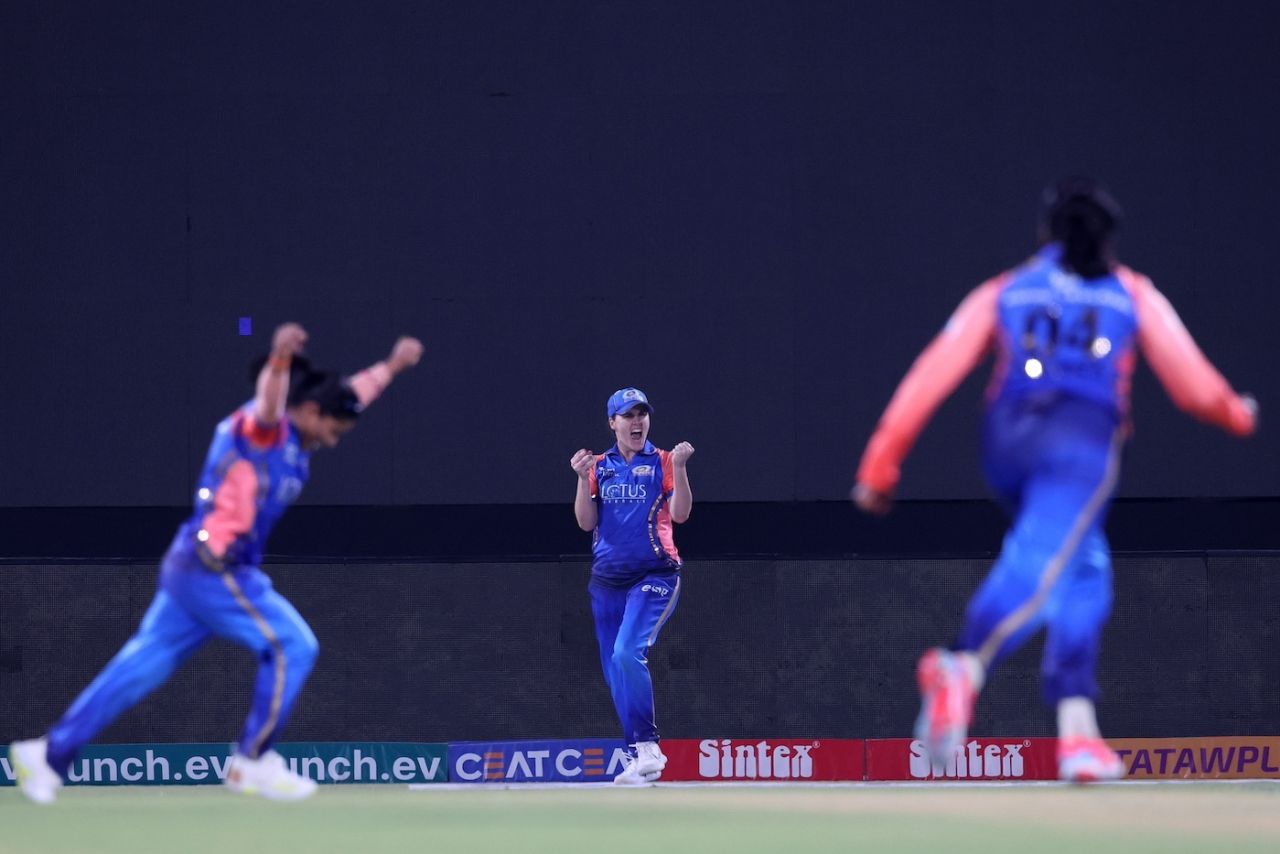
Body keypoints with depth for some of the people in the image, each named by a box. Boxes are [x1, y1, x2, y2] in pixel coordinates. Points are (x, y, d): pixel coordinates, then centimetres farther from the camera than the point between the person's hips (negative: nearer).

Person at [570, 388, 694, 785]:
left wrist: (679, 467, -22)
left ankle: (647, 748, -23)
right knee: (615, 674, 6)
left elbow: (680, 513, -11)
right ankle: (638, 757, 15)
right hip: (607, 580, 5)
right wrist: (583, 478, -10)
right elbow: (586, 522, 3)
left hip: (654, 575, -5)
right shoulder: (600, 466, 11)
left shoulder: (662, 462, 1)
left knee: (627, 654, -25)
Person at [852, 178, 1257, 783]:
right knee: (1037, 577, -21)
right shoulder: (1132, 295, 21)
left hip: (1006, 444, 3)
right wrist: (1239, 415, 39)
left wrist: (880, 463, 7)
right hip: (1083, 443, -3)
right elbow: (1195, 388, 17)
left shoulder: (1003, 293, 24)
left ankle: (1077, 730, 12)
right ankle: (964, 670, -50)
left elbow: (932, 375, 11)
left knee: (1084, 573, 23)